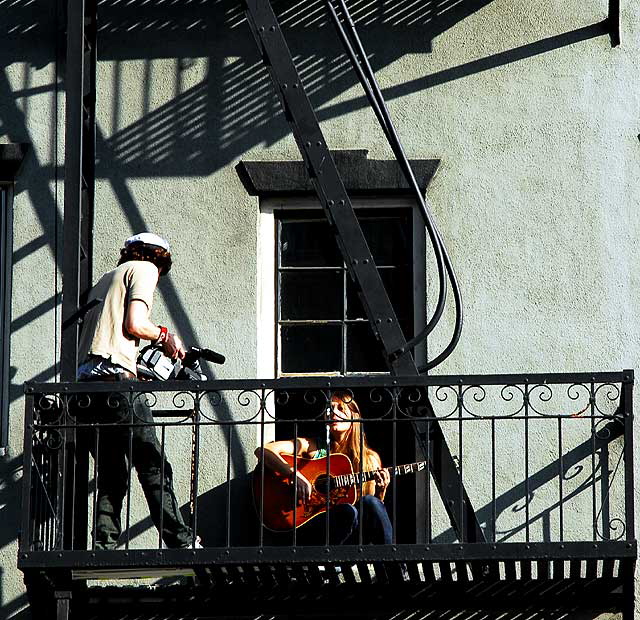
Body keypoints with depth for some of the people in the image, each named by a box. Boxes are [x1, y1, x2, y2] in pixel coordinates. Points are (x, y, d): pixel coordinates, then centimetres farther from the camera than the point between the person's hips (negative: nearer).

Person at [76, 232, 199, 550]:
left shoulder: (107, 278, 30)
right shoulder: (145, 269, 7)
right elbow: (135, 325, -7)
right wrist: (164, 335, 11)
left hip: (86, 380, 8)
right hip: (116, 378, -8)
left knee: (110, 473, 10)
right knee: (154, 467, -4)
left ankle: (103, 547, 2)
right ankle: (182, 542, -4)